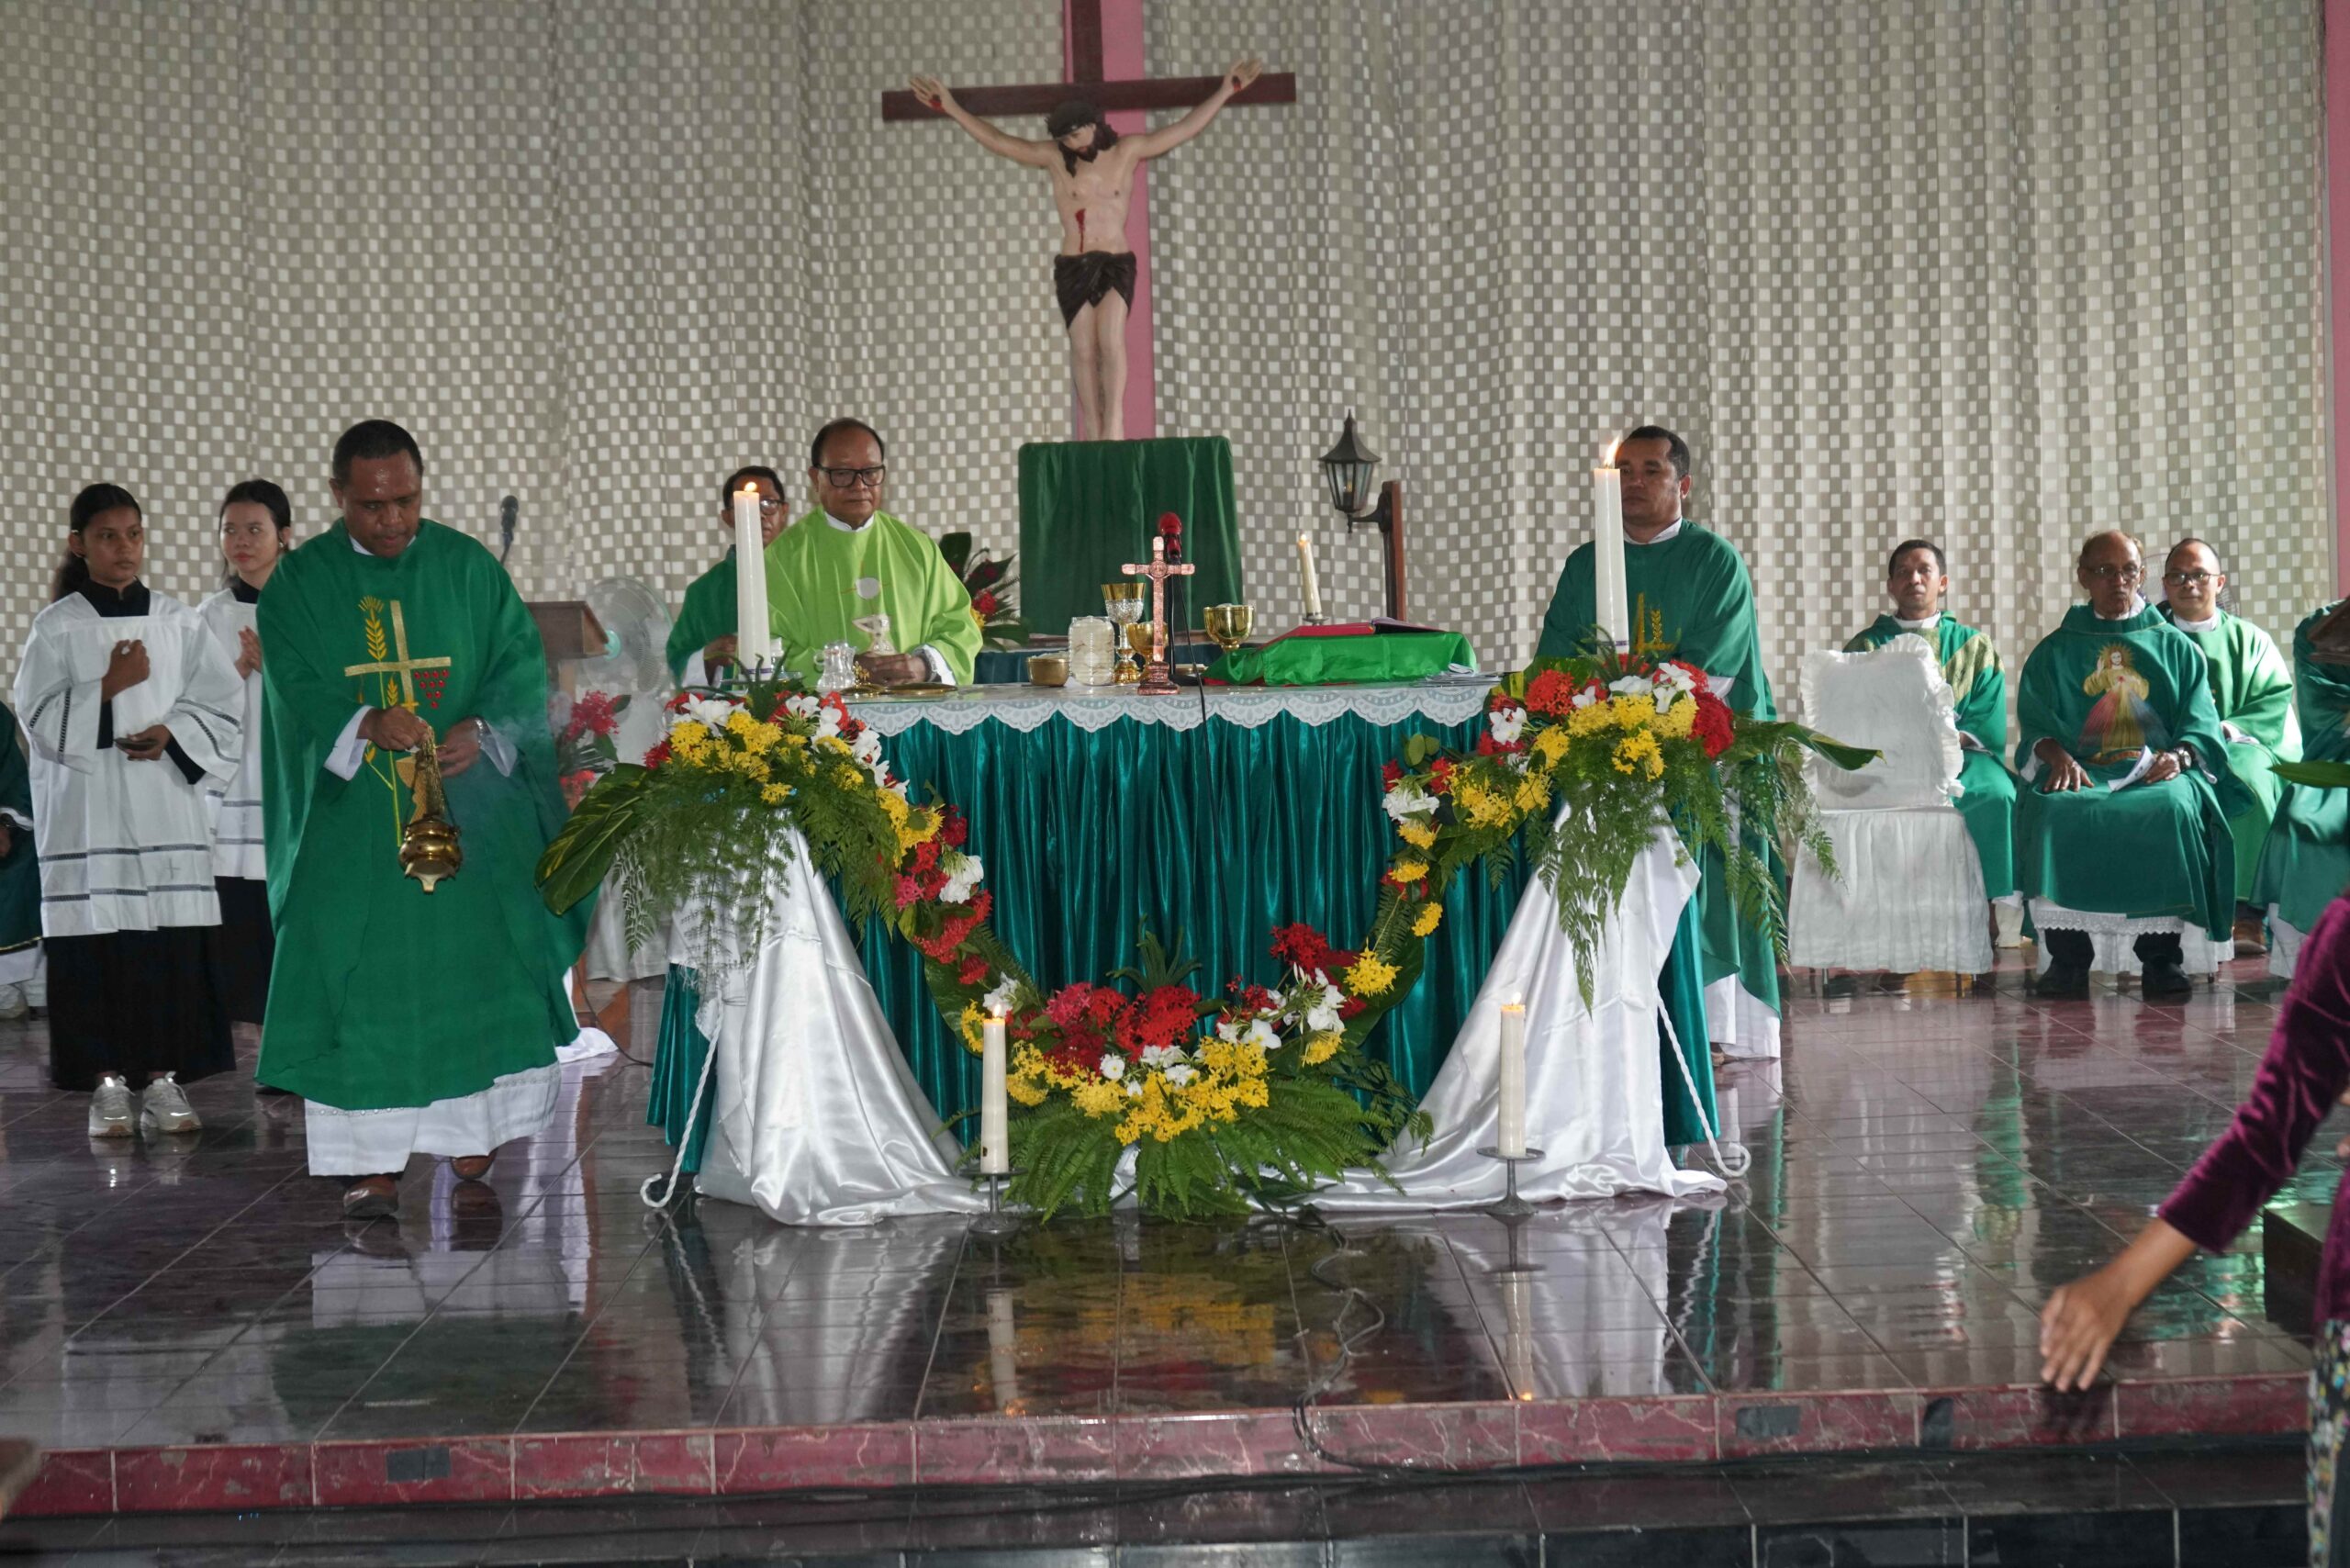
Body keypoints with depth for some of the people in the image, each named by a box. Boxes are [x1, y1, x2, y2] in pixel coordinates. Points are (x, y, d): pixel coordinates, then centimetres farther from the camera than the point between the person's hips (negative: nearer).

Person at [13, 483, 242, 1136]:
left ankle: (163, 1077, 7)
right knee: (97, 941, -3)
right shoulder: (57, 626, 2)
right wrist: (109, 689, -12)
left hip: (167, 801, 2)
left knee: (171, 941, -1)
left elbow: (218, 706, 8)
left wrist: (171, 733, -9)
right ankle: (108, 1082, 5)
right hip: (86, 806, -2)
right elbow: (41, 719, -3)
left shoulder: (177, 622, 8)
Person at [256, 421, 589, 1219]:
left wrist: (484, 729, -19)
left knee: (479, 976, -1)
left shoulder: (469, 568, 6)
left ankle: (473, 1158, 8)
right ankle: (376, 1167, 3)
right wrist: (367, 724, -27)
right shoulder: (300, 580, 3)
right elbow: (299, 691, -7)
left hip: (470, 814, 1)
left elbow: (522, 666, 1)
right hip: (354, 822, -1)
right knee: (361, 985, -3)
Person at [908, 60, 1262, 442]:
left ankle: (1115, 422, -26)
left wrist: (1225, 91, 2)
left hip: (1116, 263, -1)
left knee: (1112, 339, -20)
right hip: (1072, 266, 1)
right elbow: (998, 141, 4)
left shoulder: (1128, 151, 3)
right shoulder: (1054, 158, 3)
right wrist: (952, 108, 2)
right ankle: (1094, 431, 5)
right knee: (1083, 350, -1)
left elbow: (1185, 129, 5)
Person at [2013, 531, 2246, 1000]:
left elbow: (2201, 722, 10)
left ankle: (2162, 954, -30)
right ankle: (2067, 956, -30)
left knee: (2172, 808, -37)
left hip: (2159, 771, 0)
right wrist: (2059, 756, -16)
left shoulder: (2175, 646, 21)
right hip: (2080, 771, 0)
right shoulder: (2055, 652, 20)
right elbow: (2035, 724, 7)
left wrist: (2179, 754, -13)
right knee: (2056, 810, -35)